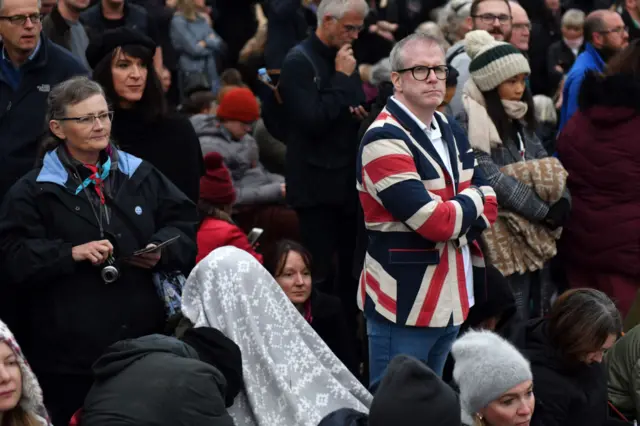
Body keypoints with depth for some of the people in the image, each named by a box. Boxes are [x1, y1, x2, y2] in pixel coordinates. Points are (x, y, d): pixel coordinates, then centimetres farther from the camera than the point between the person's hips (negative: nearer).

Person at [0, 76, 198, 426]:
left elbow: (183, 224, 13)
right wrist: (72, 253, -19)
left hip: (144, 336, 3)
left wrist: (162, 250, -8)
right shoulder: (33, 191, -1)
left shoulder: (140, 174, 11)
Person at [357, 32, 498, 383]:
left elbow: (489, 206, 10)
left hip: (451, 298, 8)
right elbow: (436, 221, -24)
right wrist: (472, 202, -4)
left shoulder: (450, 131, 12)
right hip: (404, 305, -8)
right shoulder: (384, 141, -18)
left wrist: (455, 217, -10)